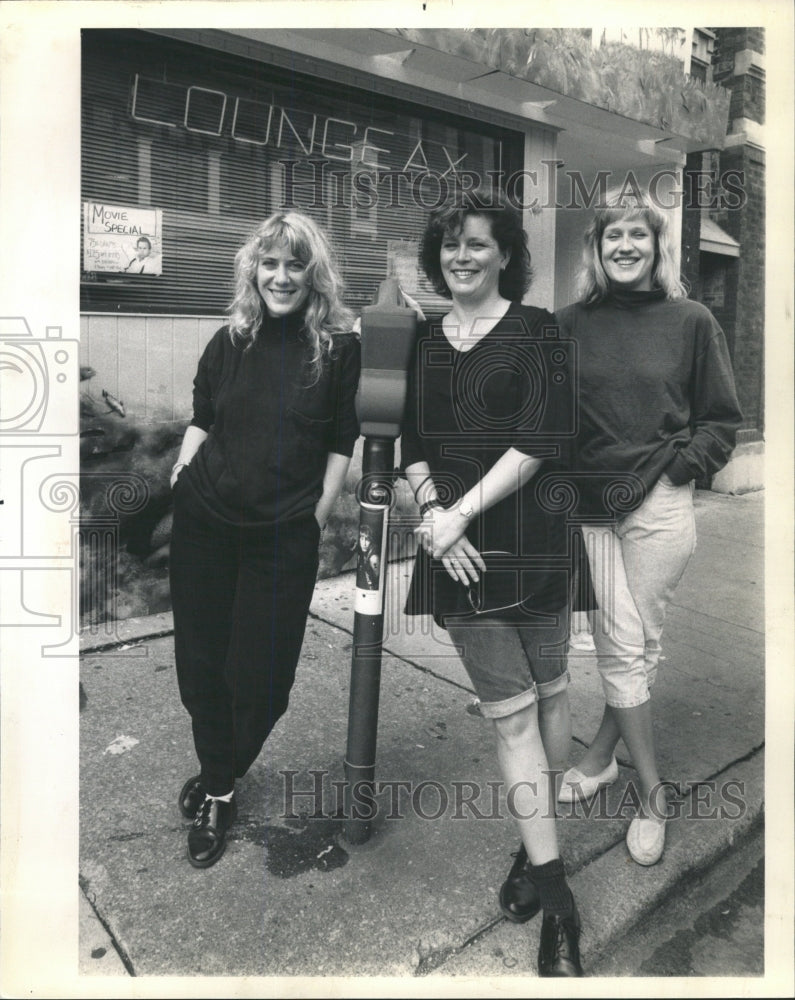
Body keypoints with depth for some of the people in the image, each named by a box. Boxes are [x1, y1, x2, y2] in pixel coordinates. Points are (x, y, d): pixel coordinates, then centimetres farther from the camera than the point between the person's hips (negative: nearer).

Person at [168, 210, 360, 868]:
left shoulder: (339, 347, -3)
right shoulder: (230, 341, 5)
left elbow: (342, 444, -2)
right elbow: (201, 423, 13)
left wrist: (317, 518, -6)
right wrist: (179, 486, 5)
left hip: (284, 535, -3)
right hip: (205, 521, 3)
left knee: (260, 673, 4)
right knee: (201, 658, 12)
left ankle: (219, 788, 30)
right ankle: (217, 779, 36)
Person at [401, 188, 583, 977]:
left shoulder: (536, 330, 0)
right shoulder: (423, 341, 12)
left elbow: (538, 440, -10)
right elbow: (411, 445, 11)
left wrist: (463, 511, -14)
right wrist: (430, 507, -7)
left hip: (531, 536, -2)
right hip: (455, 545, 2)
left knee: (547, 693, 10)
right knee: (510, 709, 3)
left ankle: (538, 842, 32)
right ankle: (555, 897, 13)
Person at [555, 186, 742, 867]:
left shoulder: (691, 322, 2)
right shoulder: (572, 323, 6)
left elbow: (722, 420, 6)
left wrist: (676, 468, -5)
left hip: (659, 506, -1)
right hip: (588, 504, 1)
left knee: (639, 644, 6)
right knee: (620, 644, 2)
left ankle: (601, 752, 30)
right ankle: (651, 791, 18)